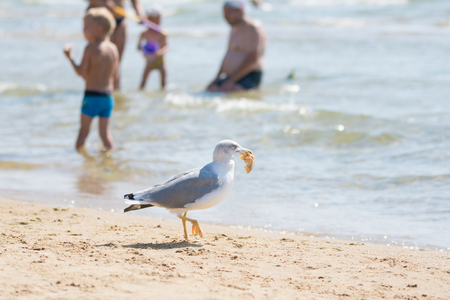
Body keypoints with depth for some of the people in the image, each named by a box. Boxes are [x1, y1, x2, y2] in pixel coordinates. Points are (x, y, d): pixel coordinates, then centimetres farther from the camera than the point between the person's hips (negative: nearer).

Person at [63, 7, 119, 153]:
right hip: (108, 96, 5)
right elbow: (114, 74, 9)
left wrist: (70, 57, -2)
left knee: (84, 129, 4)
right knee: (105, 130, 12)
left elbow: (81, 72, -14)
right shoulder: (114, 49, 4)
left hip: (92, 96, -5)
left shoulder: (90, 48, -12)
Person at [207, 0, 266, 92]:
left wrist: (231, 81, -20)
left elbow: (253, 58, -19)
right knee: (210, 89, -13)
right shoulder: (235, 28, 18)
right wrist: (217, 78, 12)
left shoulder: (253, 28, -11)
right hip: (231, 77, 9)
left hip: (249, 79, -9)